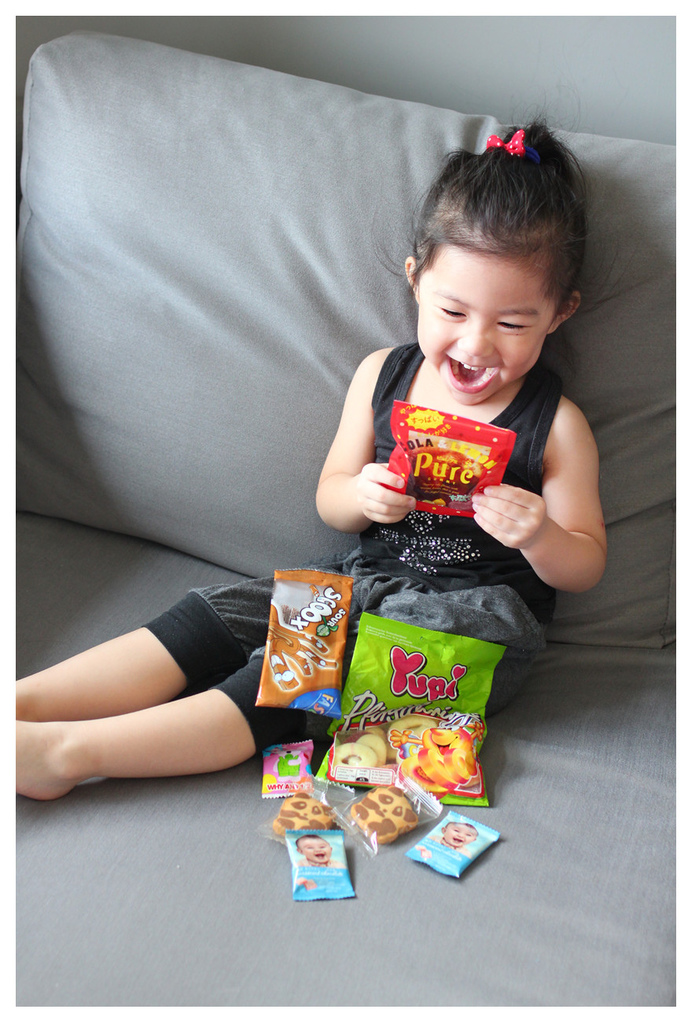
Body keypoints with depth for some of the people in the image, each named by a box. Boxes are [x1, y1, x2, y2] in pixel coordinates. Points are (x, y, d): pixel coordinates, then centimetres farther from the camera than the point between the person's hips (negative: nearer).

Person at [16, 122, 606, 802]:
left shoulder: (556, 424, -6)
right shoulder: (382, 376, 3)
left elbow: (584, 568, -1)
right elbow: (329, 500, 9)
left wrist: (540, 536, -25)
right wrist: (362, 496, -15)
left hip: (479, 613, -5)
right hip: (367, 576, 5)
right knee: (213, 616, -15)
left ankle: (70, 750, -33)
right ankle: (22, 705, -22)